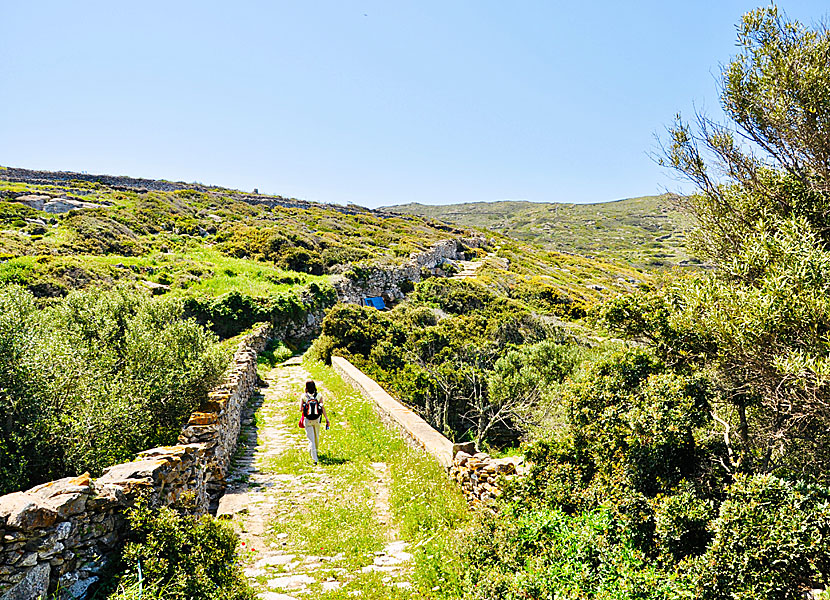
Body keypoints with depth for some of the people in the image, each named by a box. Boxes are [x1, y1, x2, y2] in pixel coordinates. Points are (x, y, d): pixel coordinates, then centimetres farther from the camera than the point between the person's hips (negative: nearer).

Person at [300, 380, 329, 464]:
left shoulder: (304, 396, -5)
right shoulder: (319, 396, -3)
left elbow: (300, 409, -7)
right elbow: (322, 408, -11)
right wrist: (326, 418, -11)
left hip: (307, 420, -2)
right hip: (317, 419, 2)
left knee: (311, 439, -2)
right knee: (316, 437, 24)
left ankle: (314, 458, -11)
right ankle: (315, 451, 44)